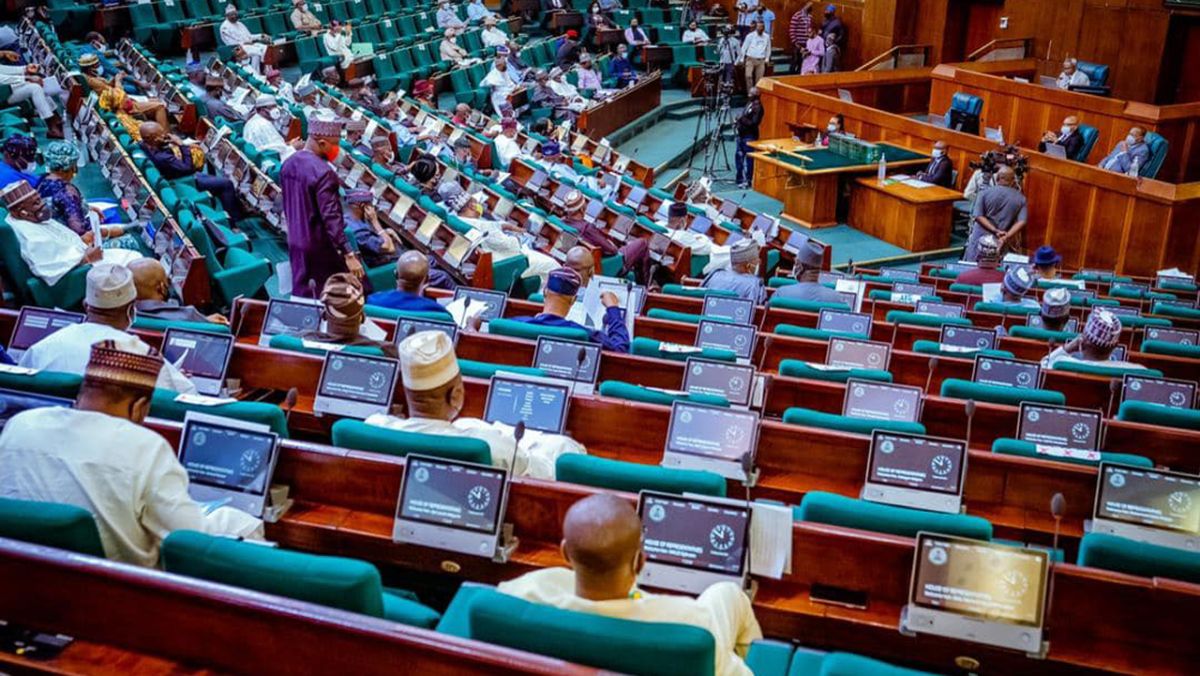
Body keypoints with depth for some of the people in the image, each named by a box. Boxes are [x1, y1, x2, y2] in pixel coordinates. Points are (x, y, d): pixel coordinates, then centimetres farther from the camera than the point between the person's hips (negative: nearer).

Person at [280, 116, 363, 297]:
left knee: (301, 296, 14)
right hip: (321, 247, -8)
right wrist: (348, 255, -26)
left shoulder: (288, 164, 4)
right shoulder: (323, 172, -22)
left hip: (296, 243, 8)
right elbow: (331, 217, -26)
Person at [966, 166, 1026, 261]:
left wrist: (995, 231, -13)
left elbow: (978, 216, -11)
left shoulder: (985, 192, -4)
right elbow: (1021, 222, -10)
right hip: (1000, 243, 2)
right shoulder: (1020, 198, 0)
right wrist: (1006, 237, -15)